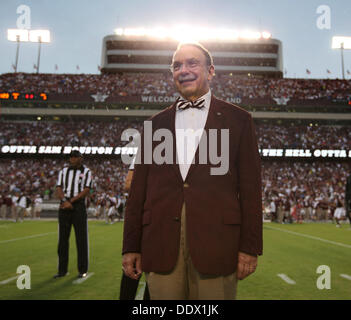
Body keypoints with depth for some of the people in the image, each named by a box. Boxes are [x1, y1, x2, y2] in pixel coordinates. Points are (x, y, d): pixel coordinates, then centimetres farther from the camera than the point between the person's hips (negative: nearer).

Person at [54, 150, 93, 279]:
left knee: (81, 238, -1)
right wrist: (65, 200, -15)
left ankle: (83, 270, 8)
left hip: (79, 206, -3)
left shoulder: (86, 172, 4)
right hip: (64, 206, 3)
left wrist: (71, 201, -14)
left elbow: (86, 190, -6)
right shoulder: (63, 171, 14)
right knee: (63, 238, 5)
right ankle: (62, 270, 15)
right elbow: (59, 188, 4)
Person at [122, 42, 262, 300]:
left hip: (216, 240, -2)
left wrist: (250, 247, -4)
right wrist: (131, 246, 7)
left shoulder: (238, 120, 7)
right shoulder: (156, 123, 14)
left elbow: (250, 187, 2)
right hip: (161, 243, 3)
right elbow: (139, 187, 11)